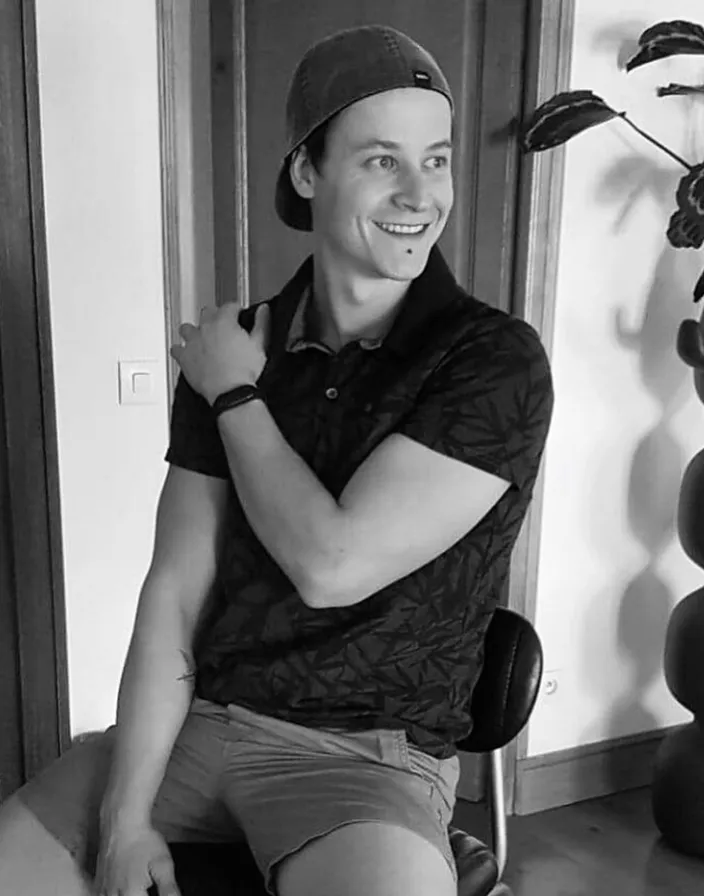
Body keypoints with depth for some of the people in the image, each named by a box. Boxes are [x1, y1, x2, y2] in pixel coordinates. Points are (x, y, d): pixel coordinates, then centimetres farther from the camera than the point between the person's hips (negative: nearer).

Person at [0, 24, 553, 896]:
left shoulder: (497, 361, -13)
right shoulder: (229, 350, 1)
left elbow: (331, 565, -20)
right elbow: (173, 593, -2)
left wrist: (236, 397, -7)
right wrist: (125, 818, -10)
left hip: (367, 755, -3)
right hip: (195, 718, 4)